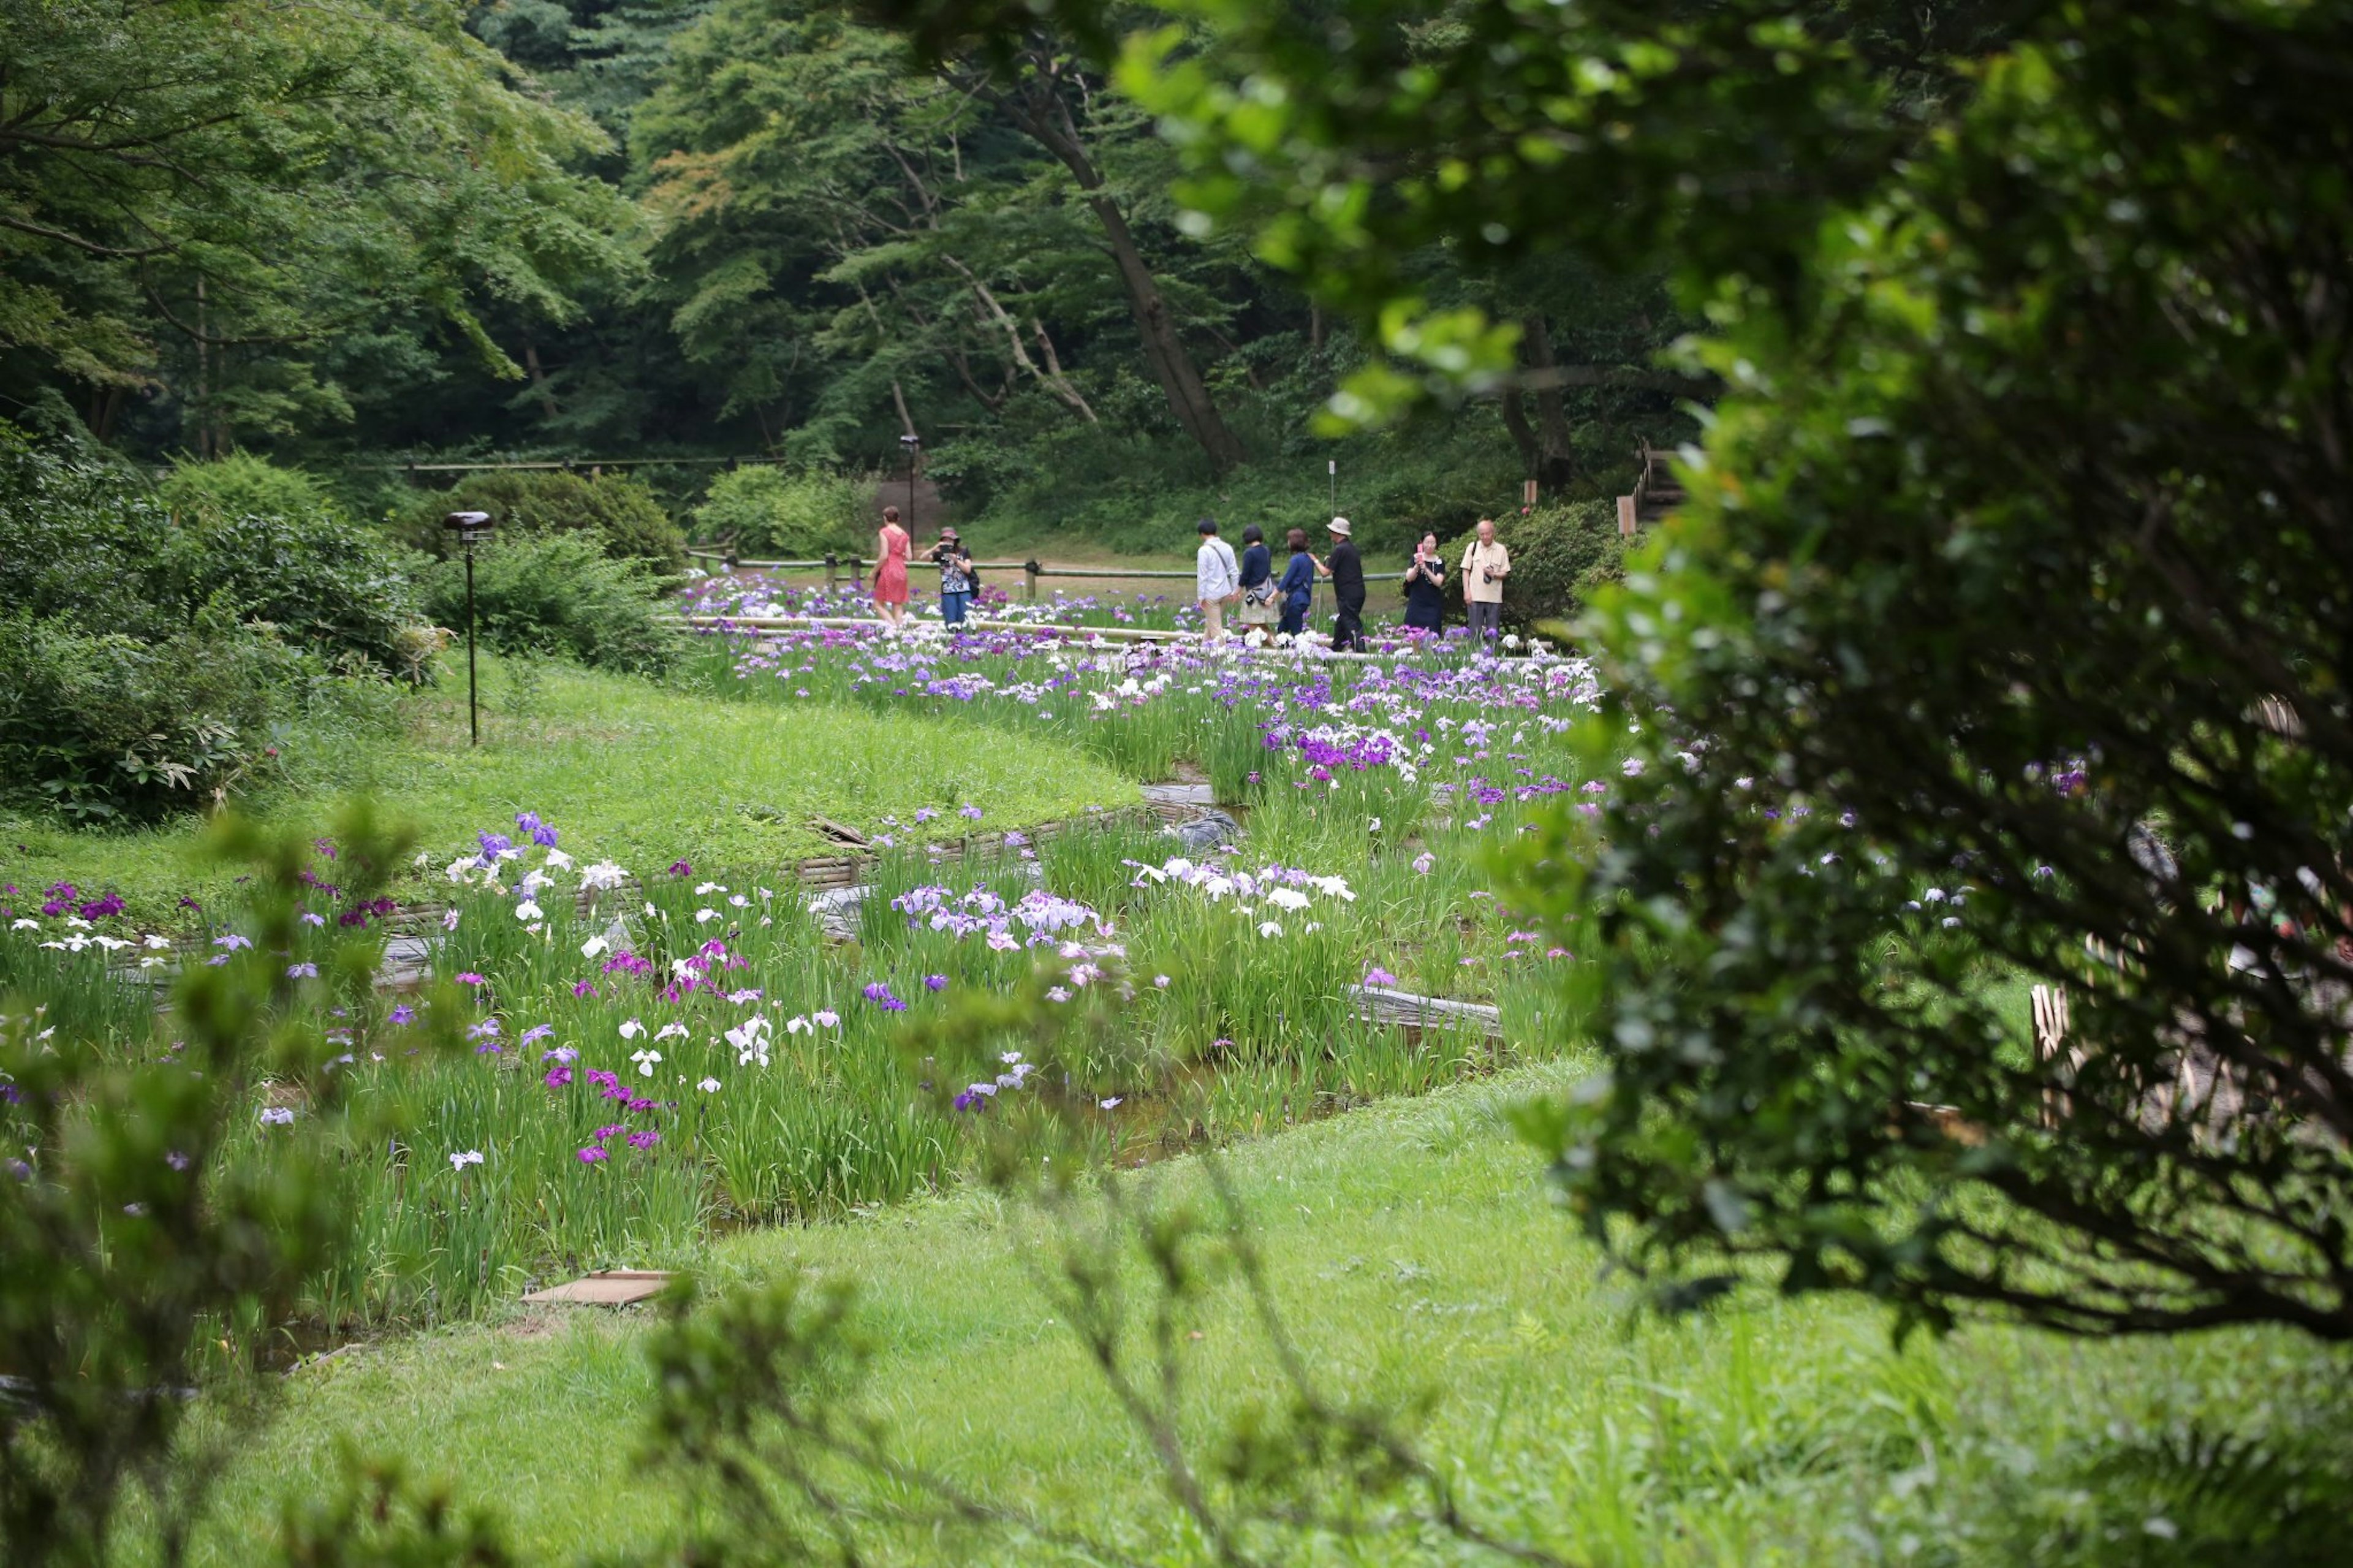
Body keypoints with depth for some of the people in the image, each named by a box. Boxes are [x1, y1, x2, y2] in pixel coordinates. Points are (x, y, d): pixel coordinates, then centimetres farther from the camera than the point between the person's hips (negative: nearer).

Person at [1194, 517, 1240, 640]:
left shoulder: (1204, 551, -15)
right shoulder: (1227, 548, 3)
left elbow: (1202, 575, -14)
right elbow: (1234, 571, 6)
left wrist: (1201, 597, -8)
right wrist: (1235, 591, 14)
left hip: (1211, 594, -6)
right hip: (1225, 593, 7)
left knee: (1216, 628, -1)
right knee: (1210, 624, 20)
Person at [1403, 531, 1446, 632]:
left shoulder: (1439, 562, 4)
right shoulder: (1416, 559, 5)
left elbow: (1439, 582, -7)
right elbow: (1409, 578, -6)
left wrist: (1425, 568, -21)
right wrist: (1417, 566, -24)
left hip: (1433, 605, 0)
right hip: (1416, 604, 0)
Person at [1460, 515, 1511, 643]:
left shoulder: (1501, 550, 3)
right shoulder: (1473, 547, 5)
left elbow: (1505, 573, 5)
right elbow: (1466, 570, 6)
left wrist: (1494, 574, -16)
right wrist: (1467, 591, -2)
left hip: (1494, 598, 0)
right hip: (1475, 597, 0)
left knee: (1493, 633, 3)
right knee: (1475, 632, 1)